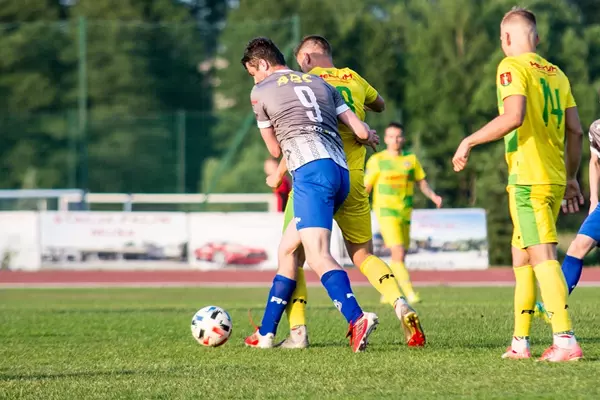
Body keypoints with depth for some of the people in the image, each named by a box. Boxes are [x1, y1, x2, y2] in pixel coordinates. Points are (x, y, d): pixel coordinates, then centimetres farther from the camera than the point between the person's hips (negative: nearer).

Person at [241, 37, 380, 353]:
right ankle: (265, 334, 23)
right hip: (341, 172, 7)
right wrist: (370, 137, 39)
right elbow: (361, 131, 16)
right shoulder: (320, 83, 23)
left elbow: (275, 150, 19)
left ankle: (357, 319, -41)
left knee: (318, 256, -18)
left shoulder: (261, 93, 10)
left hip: (311, 171, -7)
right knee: (286, 249, 19)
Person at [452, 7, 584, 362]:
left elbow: (514, 116, -20)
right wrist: (572, 178, 22)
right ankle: (520, 342, 18)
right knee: (522, 256, 16)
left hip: (528, 179, -8)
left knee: (543, 256, -13)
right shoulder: (557, 74, 16)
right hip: (554, 179, 8)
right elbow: (576, 130, 14)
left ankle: (566, 340, -22)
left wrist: (470, 141, -11)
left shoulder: (512, 67, -6)